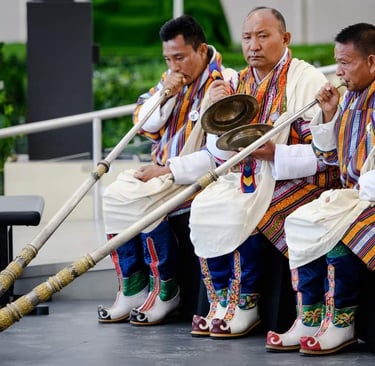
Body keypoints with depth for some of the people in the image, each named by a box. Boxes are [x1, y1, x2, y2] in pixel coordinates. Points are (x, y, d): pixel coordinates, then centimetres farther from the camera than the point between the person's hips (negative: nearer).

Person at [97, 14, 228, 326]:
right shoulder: (173, 79, 10)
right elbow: (144, 125, 12)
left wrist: (169, 170, -19)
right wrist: (165, 95, -6)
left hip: (197, 174, -8)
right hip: (160, 170, 8)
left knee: (142, 200, -28)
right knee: (114, 194, -15)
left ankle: (165, 290, -13)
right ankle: (132, 288, -10)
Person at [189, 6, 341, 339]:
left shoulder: (308, 80, -10)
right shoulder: (238, 83, 10)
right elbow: (222, 154, 11)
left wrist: (274, 153, -26)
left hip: (299, 178, -6)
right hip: (248, 176, 6)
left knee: (244, 212, -30)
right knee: (205, 206, -18)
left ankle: (245, 304, -13)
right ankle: (221, 302, -10)